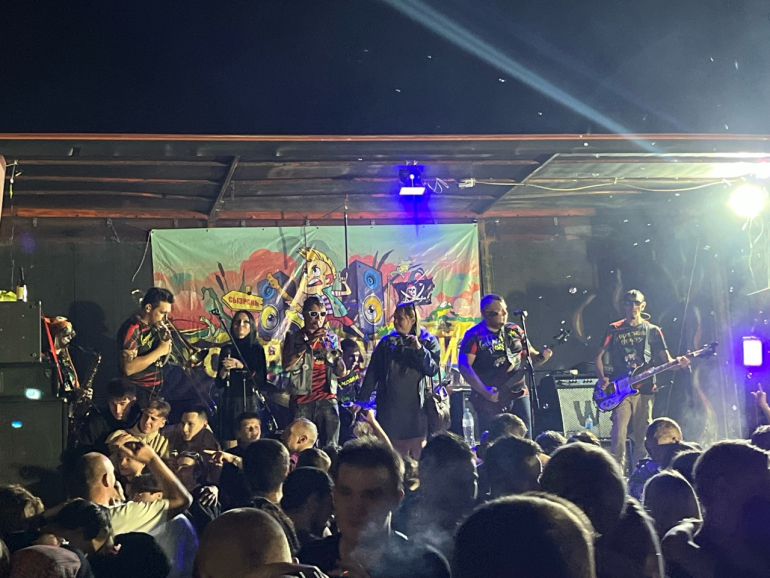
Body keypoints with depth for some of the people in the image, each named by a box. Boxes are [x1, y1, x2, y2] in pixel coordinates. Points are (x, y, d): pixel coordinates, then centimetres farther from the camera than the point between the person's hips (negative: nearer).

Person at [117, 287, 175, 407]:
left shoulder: (155, 325, 6)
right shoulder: (132, 328, -16)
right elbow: (128, 368, -25)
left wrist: (167, 346, -6)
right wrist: (159, 351, -20)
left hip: (158, 391, 7)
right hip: (139, 393, -7)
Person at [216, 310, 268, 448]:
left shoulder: (257, 349, 4)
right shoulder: (226, 349, 11)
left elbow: (261, 379, -4)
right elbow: (219, 382, 11)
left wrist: (241, 365, -13)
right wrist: (225, 369, -10)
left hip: (249, 402, -2)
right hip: (228, 402, 2)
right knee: (230, 448, -4)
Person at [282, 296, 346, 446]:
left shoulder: (332, 338, 16)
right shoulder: (293, 338, 9)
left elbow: (341, 372, 8)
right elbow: (286, 365, -9)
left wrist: (330, 348, -7)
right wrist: (308, 343, -13)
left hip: (327, 399, 2)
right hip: (302, 400, -2)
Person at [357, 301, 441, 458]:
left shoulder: (428, 342, 5)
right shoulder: (387, 342, 10)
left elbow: (433, 369, -7)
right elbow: (373, 372, 9)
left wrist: (419, 349, -18)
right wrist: (362, 400, 3)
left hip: (416, 407, -2)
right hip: (390, 407, 2)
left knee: (418, 454, -3)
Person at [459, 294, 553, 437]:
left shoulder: (515, 331, 10)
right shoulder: (474, 335, -7)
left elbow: (532, 356, 17)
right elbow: (464, 366, -15)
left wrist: (542, 356, -7)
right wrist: (485, 392, -23)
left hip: (519, 395, 5)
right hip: (490, 399, -5)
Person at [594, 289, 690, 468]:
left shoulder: (652, 331, 10)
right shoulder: (614, 330, 10)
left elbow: (665, 357, 5)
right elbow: (600, 356, 11)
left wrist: (677, 363, -17)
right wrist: (602, 378, -6)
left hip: (644, 388, 1)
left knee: (641, 435, 1)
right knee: (619, 431, -14)